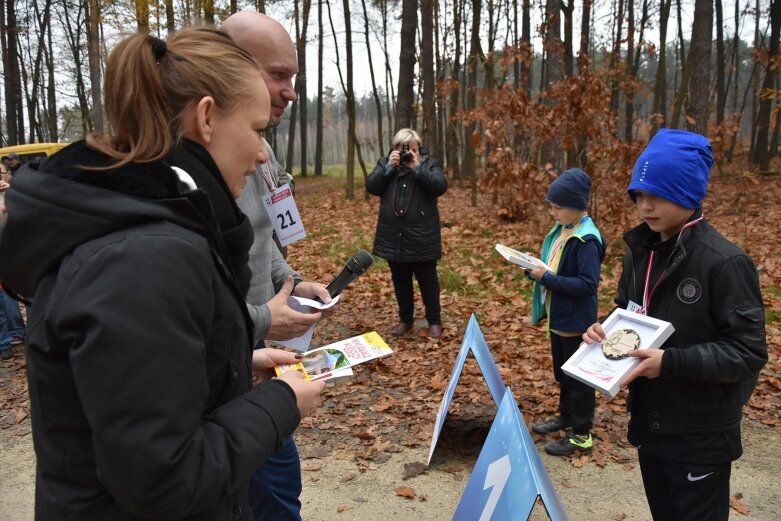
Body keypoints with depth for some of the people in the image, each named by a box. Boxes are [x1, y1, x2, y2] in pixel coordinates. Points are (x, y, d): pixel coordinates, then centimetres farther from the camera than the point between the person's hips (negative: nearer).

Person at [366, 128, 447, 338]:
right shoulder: (385, 163, 6)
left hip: (421, 235, -3)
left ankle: (434, 321, 18)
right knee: (400, 280, 13)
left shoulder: (429, 164, -1)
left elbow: (440, 186, -17)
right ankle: (405, 319, 27)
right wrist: (389, 167, -16)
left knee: (427, 279, 7)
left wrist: (416, 168, -21)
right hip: (393, 235, 3)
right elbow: (371, 186, -6)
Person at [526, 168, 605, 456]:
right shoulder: (562, 229, 4)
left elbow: (588, 284, -27)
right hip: (558, 316, 9)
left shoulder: (586, 240, -23)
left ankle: (582, 434, 20)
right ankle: (566, 416, 41)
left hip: (576, 321, -9)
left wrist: (546, 278, -28)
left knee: (578, 376, 6)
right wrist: (535, 267, -6)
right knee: (562, 372, 23)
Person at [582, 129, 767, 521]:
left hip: (701, 434, -7)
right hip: (649, 420, 7)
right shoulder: (640, 252, 2)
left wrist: (671, 362, -30)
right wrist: (605, 330, -7)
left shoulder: (724, 262, -20)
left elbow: (748, 351, -20)